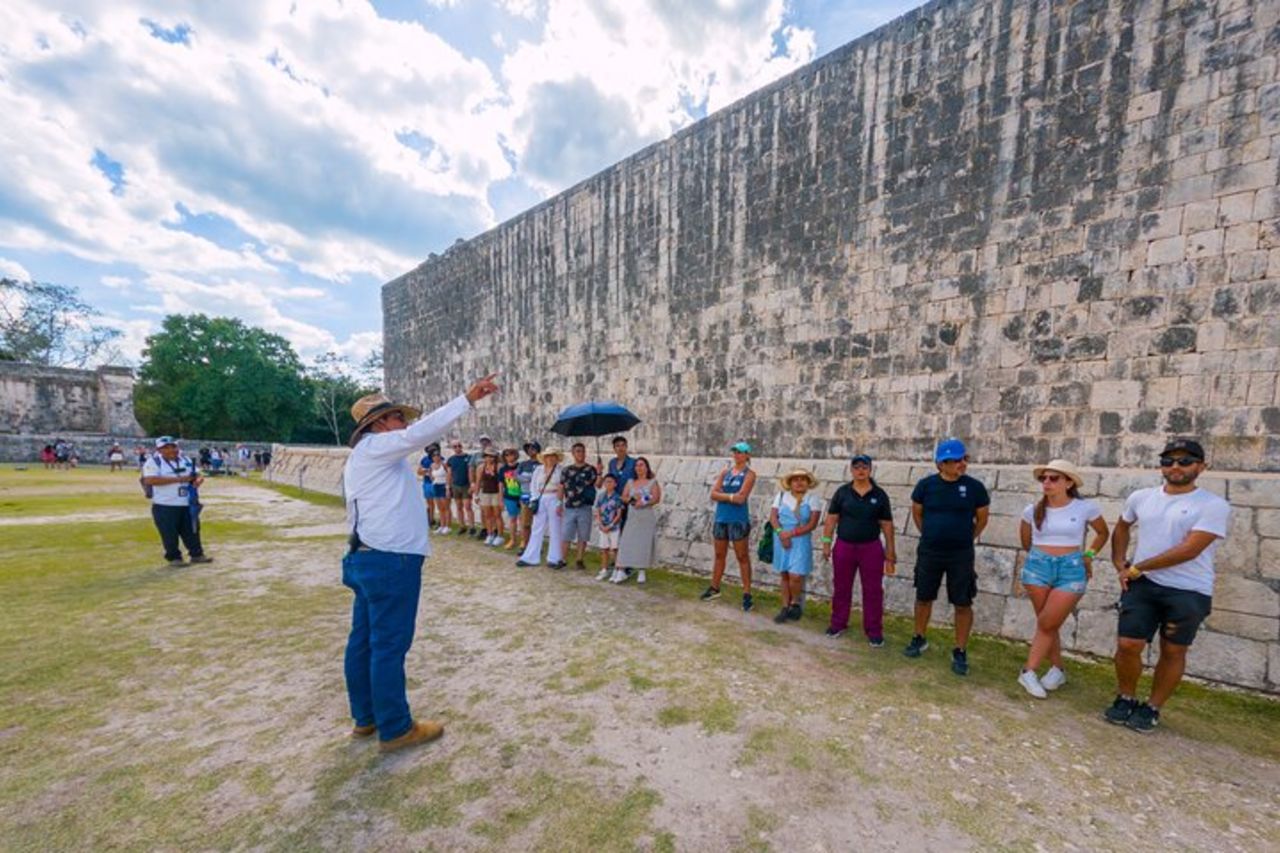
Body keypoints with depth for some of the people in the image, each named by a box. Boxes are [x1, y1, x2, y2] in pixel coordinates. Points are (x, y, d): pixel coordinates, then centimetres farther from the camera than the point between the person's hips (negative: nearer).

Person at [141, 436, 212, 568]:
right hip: (165, 506, -5)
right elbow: (150, 480, -21)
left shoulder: (186, 460, 10)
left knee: (192, 530, 11)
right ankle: (174, 558, 16)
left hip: (187, 504, 5)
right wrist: (178, 479, -24)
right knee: (170, 534, 2)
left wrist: (197, 481, -11)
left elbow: (198, 475, 14)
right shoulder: (153, 462, -7)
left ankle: (196, 554, 21)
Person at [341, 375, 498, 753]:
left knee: (364, 640, 17)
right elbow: (421, 432, -27)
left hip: (369, 558, 10)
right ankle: (395, 729, 13)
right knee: (389, 645, 0)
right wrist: (468, 399, -29)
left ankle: (365, 717, 30)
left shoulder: (361, 458, 20)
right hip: (391, 561, -10)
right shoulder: (375, 446, -11)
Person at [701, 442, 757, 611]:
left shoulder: (749, 474, -5)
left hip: (738, 520, -5)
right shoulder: (725, 470, 8)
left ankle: (747, 594, 9)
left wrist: (723, 495, -8)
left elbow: (741, 498, -17)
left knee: (742, 557, 1)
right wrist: (731, 496, -14)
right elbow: (713, 494, -1)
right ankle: (714, 588, 29)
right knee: (719, 555, 16)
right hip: (721, 518, 5)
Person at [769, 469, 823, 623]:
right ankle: (785, 607, 22)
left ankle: (795, 603, 18)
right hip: (781, 540, 3)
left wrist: (791, 533, -16)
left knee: (795, 576, -9)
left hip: (801, 541, -2)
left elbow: (812, 524, -10)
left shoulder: (812, 499, -3)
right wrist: (781, 533, -17)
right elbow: (773, 516, -1)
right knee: (784, 575, 8)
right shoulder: (781, 495, 4)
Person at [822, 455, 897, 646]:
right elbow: (831, 519, 1)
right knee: (841, 587, 11)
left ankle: (874, 630, 20)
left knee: (873, 590, 6)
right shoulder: (842, 492, -1)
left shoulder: (880, 494, -1)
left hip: (871, 548, 0)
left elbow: (887, 524, 2)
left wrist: (890, 551, 1)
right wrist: (826, 542, -4)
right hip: (843, 547, 1)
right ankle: (838, 623, 27)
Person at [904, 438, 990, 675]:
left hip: (961, 555, -1)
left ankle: (960, 652, 21)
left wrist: (967, 539, 9)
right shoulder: (926, 485, -6)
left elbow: (982, 518, 7)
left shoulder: (974, 487, -7)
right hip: (929, 552, 1)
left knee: (963, 604, 5)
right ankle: (919, 639, 32)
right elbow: (916, 512, 9)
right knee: (923, 598, 13)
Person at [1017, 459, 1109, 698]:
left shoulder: (1085, 508, -5)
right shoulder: (1032, 510, -1)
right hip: (1037, 566, 2)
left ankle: (1029, 671, 8)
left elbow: (1103, 533, 13)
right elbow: (1025, 540, 18)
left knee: (1046, 624, -5)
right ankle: (1058, 670, 25)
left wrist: (1088, 555, 6)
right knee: (1047, 624, 7)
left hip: (1071, 569, -2)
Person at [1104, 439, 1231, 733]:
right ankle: (1125, 699, 20)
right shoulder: (1141, 497, 6)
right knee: (1128, 645, 0)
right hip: (1143, 585, 3)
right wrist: (1120, 565, 12)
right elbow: (1122, 527, 23)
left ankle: (1152, 709, 24)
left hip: (1189, 592, -3)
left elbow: (1188, 550, -16)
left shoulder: (1214, 506, -8)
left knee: (1172, 652, 9)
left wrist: (1137, 567, -10)